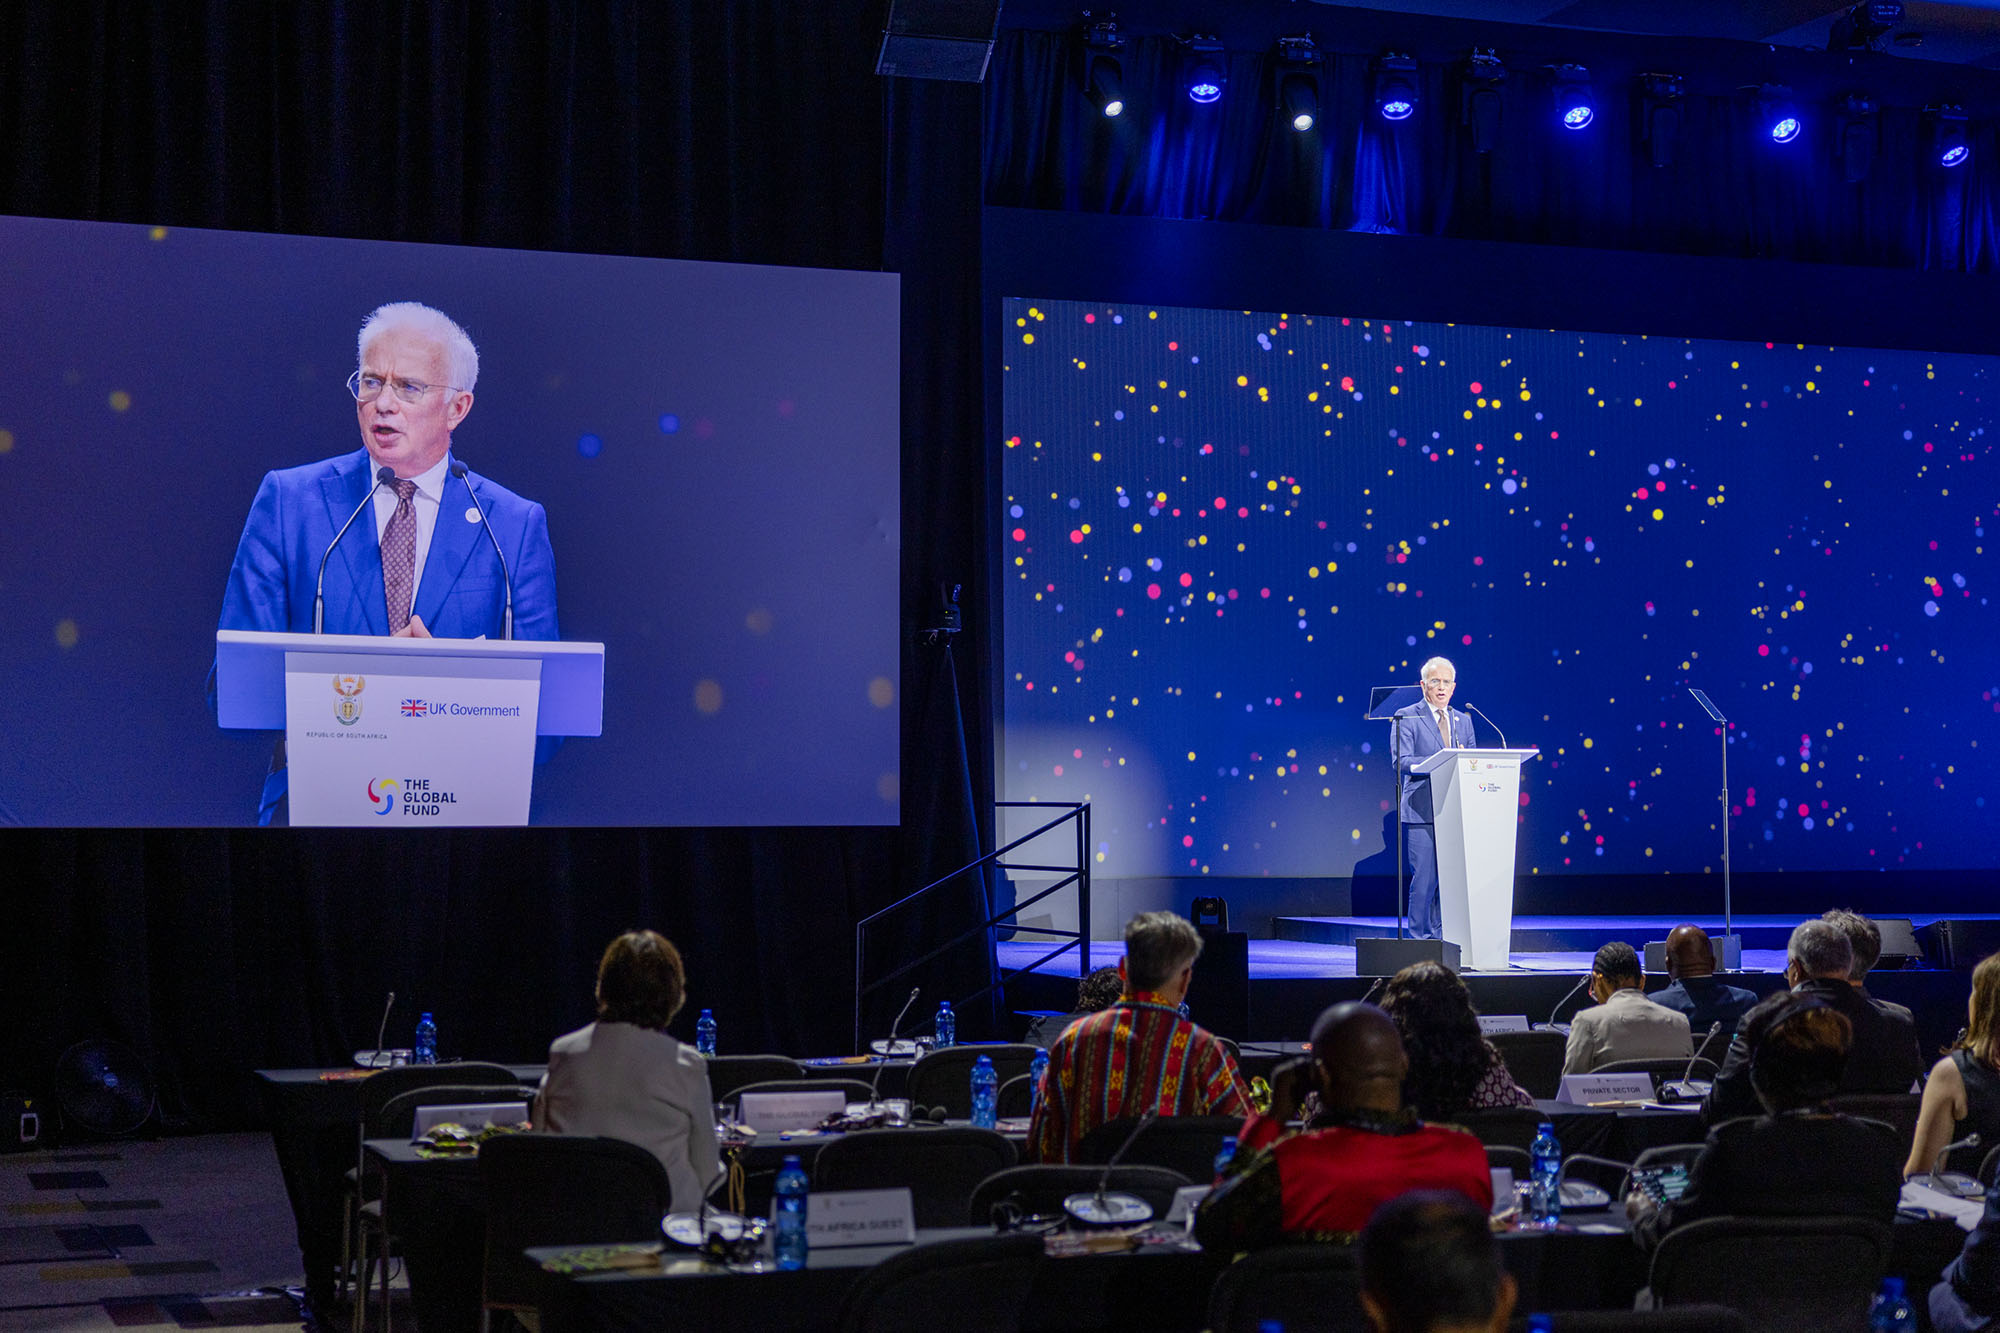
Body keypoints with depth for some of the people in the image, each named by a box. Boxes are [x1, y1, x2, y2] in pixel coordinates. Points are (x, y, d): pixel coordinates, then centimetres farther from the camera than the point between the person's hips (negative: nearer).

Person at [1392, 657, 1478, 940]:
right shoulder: (1407, 717, 2)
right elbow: (1402, 762, -9)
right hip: (1422, 811, -5)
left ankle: (1441, 937, 10)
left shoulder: (1463, 721, 19)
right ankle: (1420, 939, 0)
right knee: (1424, 879, -8)